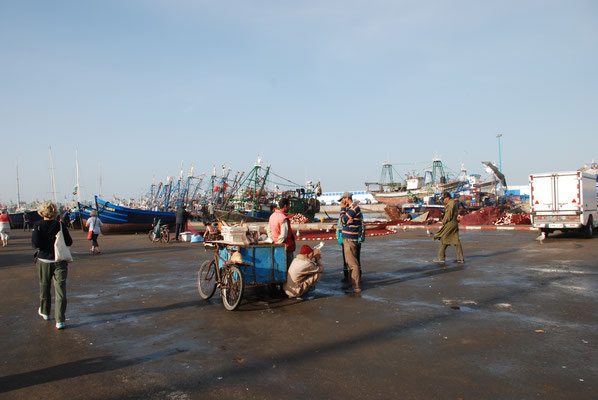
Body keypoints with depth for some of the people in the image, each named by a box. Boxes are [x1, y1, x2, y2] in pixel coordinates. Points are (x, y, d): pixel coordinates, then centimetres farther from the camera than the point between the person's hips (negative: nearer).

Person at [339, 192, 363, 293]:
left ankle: (356, 287, -2)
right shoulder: (351, 208, 16)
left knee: (352, 264, -7)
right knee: (349, 263, 16)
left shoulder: (354, 207, -14)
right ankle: (354, 284, 23)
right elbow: (344, 222, 8)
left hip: (350, 239, -10)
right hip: (347, 238, 10)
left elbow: (343, 220, -17)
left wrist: (342, 208, -7)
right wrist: (347, 221, -14)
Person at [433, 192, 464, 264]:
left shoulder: (450, 203, -14)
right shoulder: (454, 203, 16)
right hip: (455, 223, 9)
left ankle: (441, 258, -1)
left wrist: (443, 222, -5)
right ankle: (461, 258, 8)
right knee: (456, 241, 8)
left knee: (443, 240, -3)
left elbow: (448, 215, -17)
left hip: (449, 224, -9)